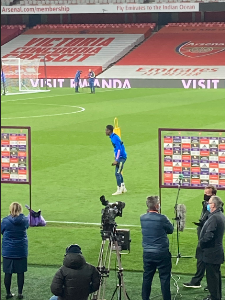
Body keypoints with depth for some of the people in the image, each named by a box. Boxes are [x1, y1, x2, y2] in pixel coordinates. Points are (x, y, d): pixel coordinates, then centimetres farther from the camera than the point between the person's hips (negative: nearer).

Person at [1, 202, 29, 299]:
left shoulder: (5, 221, -11)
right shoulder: (24, 220, -6)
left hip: (8, 251, -1)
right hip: (21, 251, 1)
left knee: (8, 273, 7)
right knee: (20, 273, 8)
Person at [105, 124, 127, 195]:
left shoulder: (115, 138, -19)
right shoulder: (113, 137, 11)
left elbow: (119, 149, -23)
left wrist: (116, 160, -24)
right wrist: (116, 159, 21)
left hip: (121, 157, -10)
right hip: (120, 157, 10)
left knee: (117, 173, -9)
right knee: (118, 173, 16)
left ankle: (119, 190, -5)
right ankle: (123, 188, 23)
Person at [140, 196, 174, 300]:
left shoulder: (143, 218, 0)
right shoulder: (162, 218, -16)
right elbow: (170, 230, -2)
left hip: (147, 253, 5)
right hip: (161, 253, -5)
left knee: (147, 277, 12)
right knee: (164, 278, 2)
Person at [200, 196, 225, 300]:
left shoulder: (214, 218, -23)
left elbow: (208, 236, -28)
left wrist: (201, 243, -12)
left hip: (211, 252, -10)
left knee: (212, 276, -2)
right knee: (216, 275, 19)